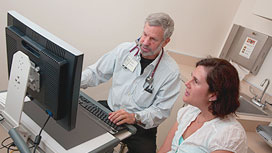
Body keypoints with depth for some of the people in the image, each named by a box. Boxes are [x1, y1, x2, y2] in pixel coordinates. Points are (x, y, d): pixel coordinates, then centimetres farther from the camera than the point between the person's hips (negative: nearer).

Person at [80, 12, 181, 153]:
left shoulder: (171, 71, -11)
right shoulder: (124, 49, -2)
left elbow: (161, 110, -10)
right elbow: (96, 72, 5)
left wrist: (135, 117, -26)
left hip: (140, 126, -3)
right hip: (110, 110, 3)